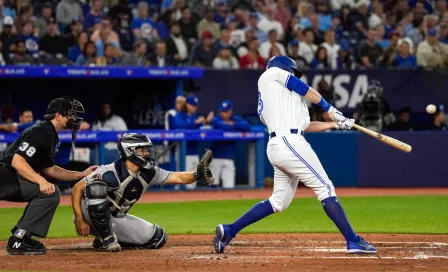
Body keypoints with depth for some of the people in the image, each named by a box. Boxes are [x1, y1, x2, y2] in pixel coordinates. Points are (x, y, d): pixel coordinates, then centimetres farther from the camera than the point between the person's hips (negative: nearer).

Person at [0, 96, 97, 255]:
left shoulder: (51, 136, 17)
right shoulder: (40, 133, -16)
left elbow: (48, 170, 23)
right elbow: (17, 161, -25)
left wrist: (82, 174, 18)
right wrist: (41, 181, -34)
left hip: (14, 180, 11)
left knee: (48, 192, 24)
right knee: (50, 192, -20)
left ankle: (20, 236, 15)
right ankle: (18, 240, -21)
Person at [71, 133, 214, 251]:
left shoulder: (148, 173, -6)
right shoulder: (110, 173, -27)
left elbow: (177, 177, -10)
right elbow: (77, 188, -25)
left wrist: (197, 175, -31)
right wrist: (79, 220, -31)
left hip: (117, 219, 7)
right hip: (90, 216, -7)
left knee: (157, 238, -2)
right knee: (96, 187, -37)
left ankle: (104, 240, 8)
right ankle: (107, 237, -23)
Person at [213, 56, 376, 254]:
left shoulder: (265, 100, 29)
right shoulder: (272, 74, 9)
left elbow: (303, 125, 25)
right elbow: (306, 91, 5)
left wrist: (335, 124, 23)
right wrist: (329, 108, 18)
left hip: (275, 147, 9)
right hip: (290, 142, -9)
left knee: (279, 201, 15)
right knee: (325, 188, -9)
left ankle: (229, 231, 15)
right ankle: (353, 242, -12)